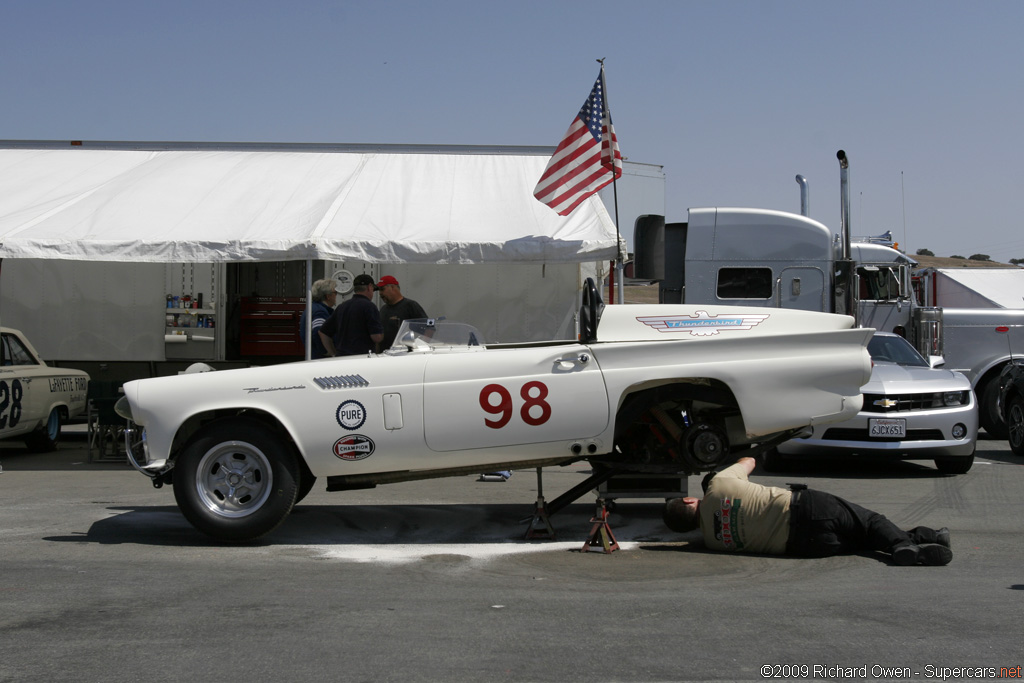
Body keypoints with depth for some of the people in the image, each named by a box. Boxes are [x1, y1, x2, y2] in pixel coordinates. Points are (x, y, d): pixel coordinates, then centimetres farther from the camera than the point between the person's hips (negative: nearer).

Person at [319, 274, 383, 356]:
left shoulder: (341, 307, 13)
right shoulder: (368, 306, -7)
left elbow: (323, 332, 17)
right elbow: (376, 337, -14)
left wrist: (334, 353, 20)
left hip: (341, 356, 7)